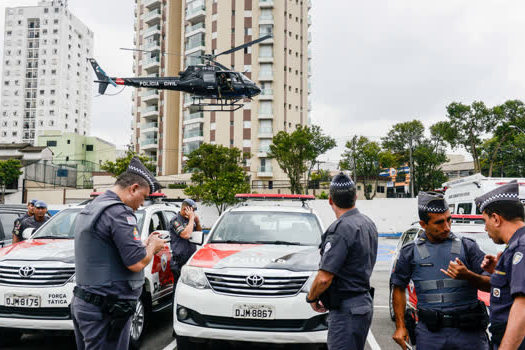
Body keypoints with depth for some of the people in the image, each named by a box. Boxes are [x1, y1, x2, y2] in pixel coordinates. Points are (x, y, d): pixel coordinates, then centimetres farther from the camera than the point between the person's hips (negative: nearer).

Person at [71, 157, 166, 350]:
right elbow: (137, 263, -21)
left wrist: (144, 244, 14)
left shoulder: (90, 209, 15)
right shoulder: (118, 212, -17)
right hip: (106, 310, -10)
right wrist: (152, 246, -1)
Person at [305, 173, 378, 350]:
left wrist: (311, 298, -3)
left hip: (346, 311, -10)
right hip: (365, 303, 10)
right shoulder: (368, 223, 10)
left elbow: (324, 278, -24)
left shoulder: (341, 229, -20)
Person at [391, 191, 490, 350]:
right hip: (430, 332, 0)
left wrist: (468, 275, -17)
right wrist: (400, 326, 6)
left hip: (469, 331, 0)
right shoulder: (410, 251, 5)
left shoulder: (467, 246, 6)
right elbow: (399, 288, 11)